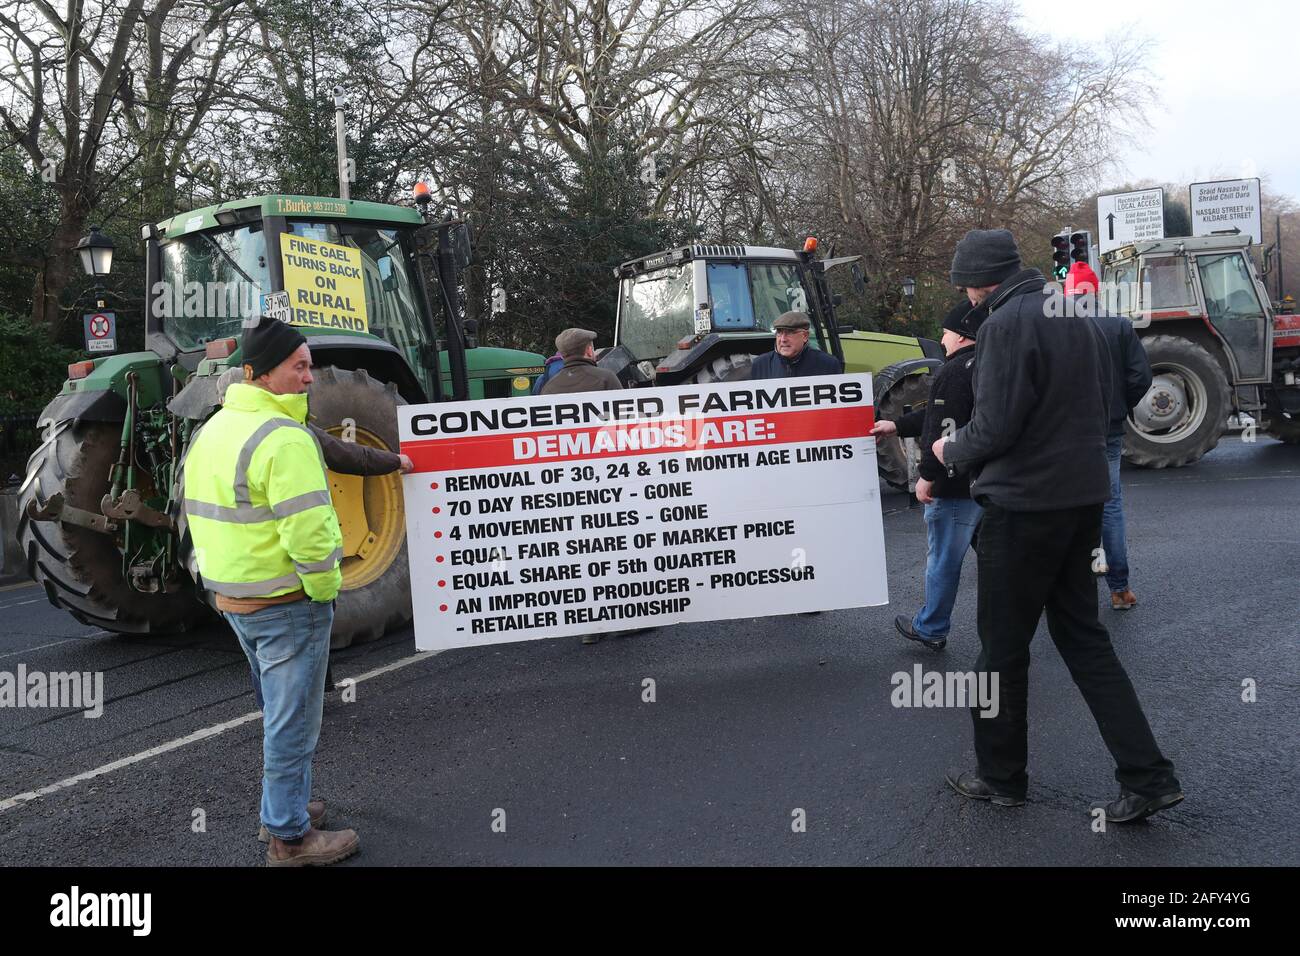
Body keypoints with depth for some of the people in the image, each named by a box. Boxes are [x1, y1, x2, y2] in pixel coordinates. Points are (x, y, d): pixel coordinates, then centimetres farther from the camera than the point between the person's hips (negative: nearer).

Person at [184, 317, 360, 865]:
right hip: (286, 600, -9)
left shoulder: (213, 430, 10)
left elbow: (198, 513, 16)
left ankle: (290, 805, 38)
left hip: (231, 595, 9)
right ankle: (291, 837, 14)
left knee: (281, 711, 24)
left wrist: (223, 578, 20)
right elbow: (308, 530, -26)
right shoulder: (283, 436, -21)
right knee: (293, 719, 3)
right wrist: (325, 587, -12)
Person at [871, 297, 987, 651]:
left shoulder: (955, 372, -16)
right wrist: (896, 426, 24)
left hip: (957, 488, -9)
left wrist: (928, 476, -15)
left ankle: (930, 629, 16)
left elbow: (944, 430, -22)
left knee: (943, 559, 4)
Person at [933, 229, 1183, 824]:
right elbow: (1102, 405, 16)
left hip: (1023, 502, -8)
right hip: (1084, 495, 8)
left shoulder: (1006, 324, -16)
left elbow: (994, 428, -19)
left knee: (1003, 645, 7)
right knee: (1082, 634, 15)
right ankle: (1147, 776, 13)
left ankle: (1000, 776, 21)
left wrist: (951, 451, 0)